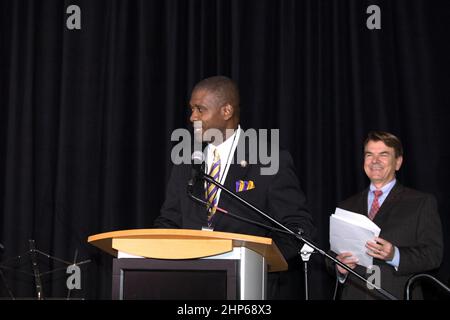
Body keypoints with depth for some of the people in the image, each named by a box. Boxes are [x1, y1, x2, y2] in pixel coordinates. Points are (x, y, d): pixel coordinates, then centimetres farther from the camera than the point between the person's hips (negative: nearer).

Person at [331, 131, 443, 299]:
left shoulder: (422, 203, 4)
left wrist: (394, 256, -20)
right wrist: (339, 267, -6)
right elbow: (333, 252, 15)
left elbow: (433, 254, -5)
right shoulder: (347, 206, 15)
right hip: (354, 295, 4)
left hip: (397, 294, -4)